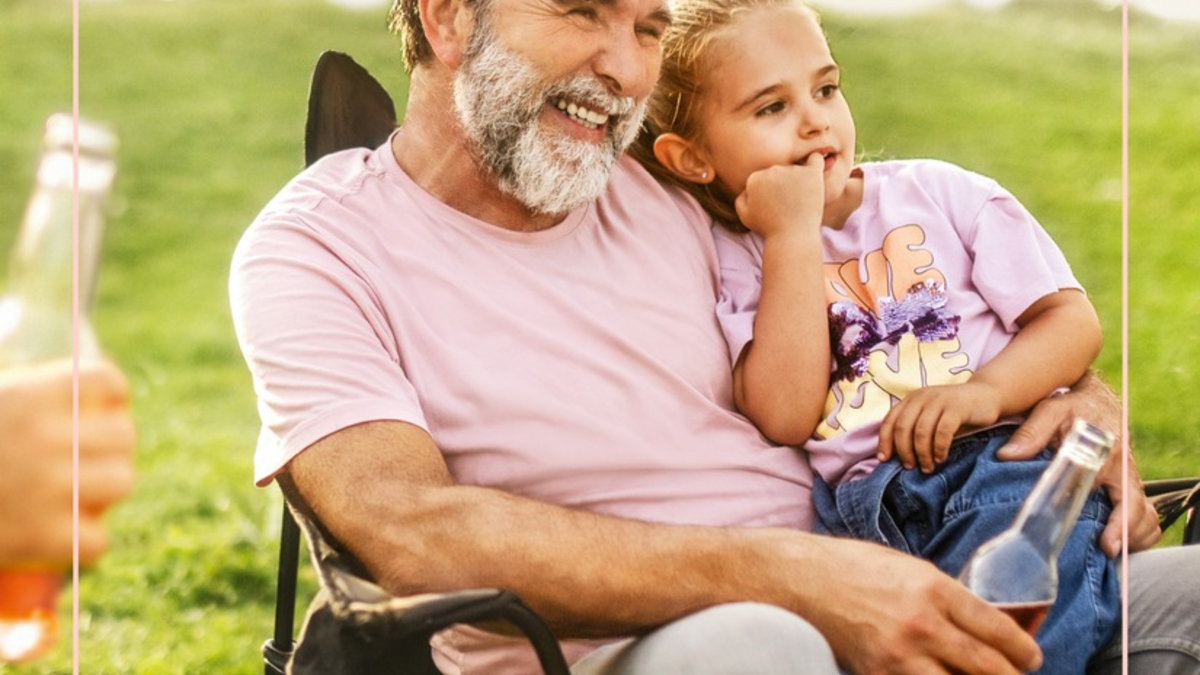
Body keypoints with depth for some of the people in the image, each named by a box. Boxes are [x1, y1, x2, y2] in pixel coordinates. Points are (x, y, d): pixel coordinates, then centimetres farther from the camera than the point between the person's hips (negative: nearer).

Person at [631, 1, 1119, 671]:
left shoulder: (938, 190, 15)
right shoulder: (737, 258, 12)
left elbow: (1073, 319, 9)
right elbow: (785, 416, -6)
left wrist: (987, 389, -12)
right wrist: (794, 233, -4)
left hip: (1004, 449, 1)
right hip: (864, 491, 0)